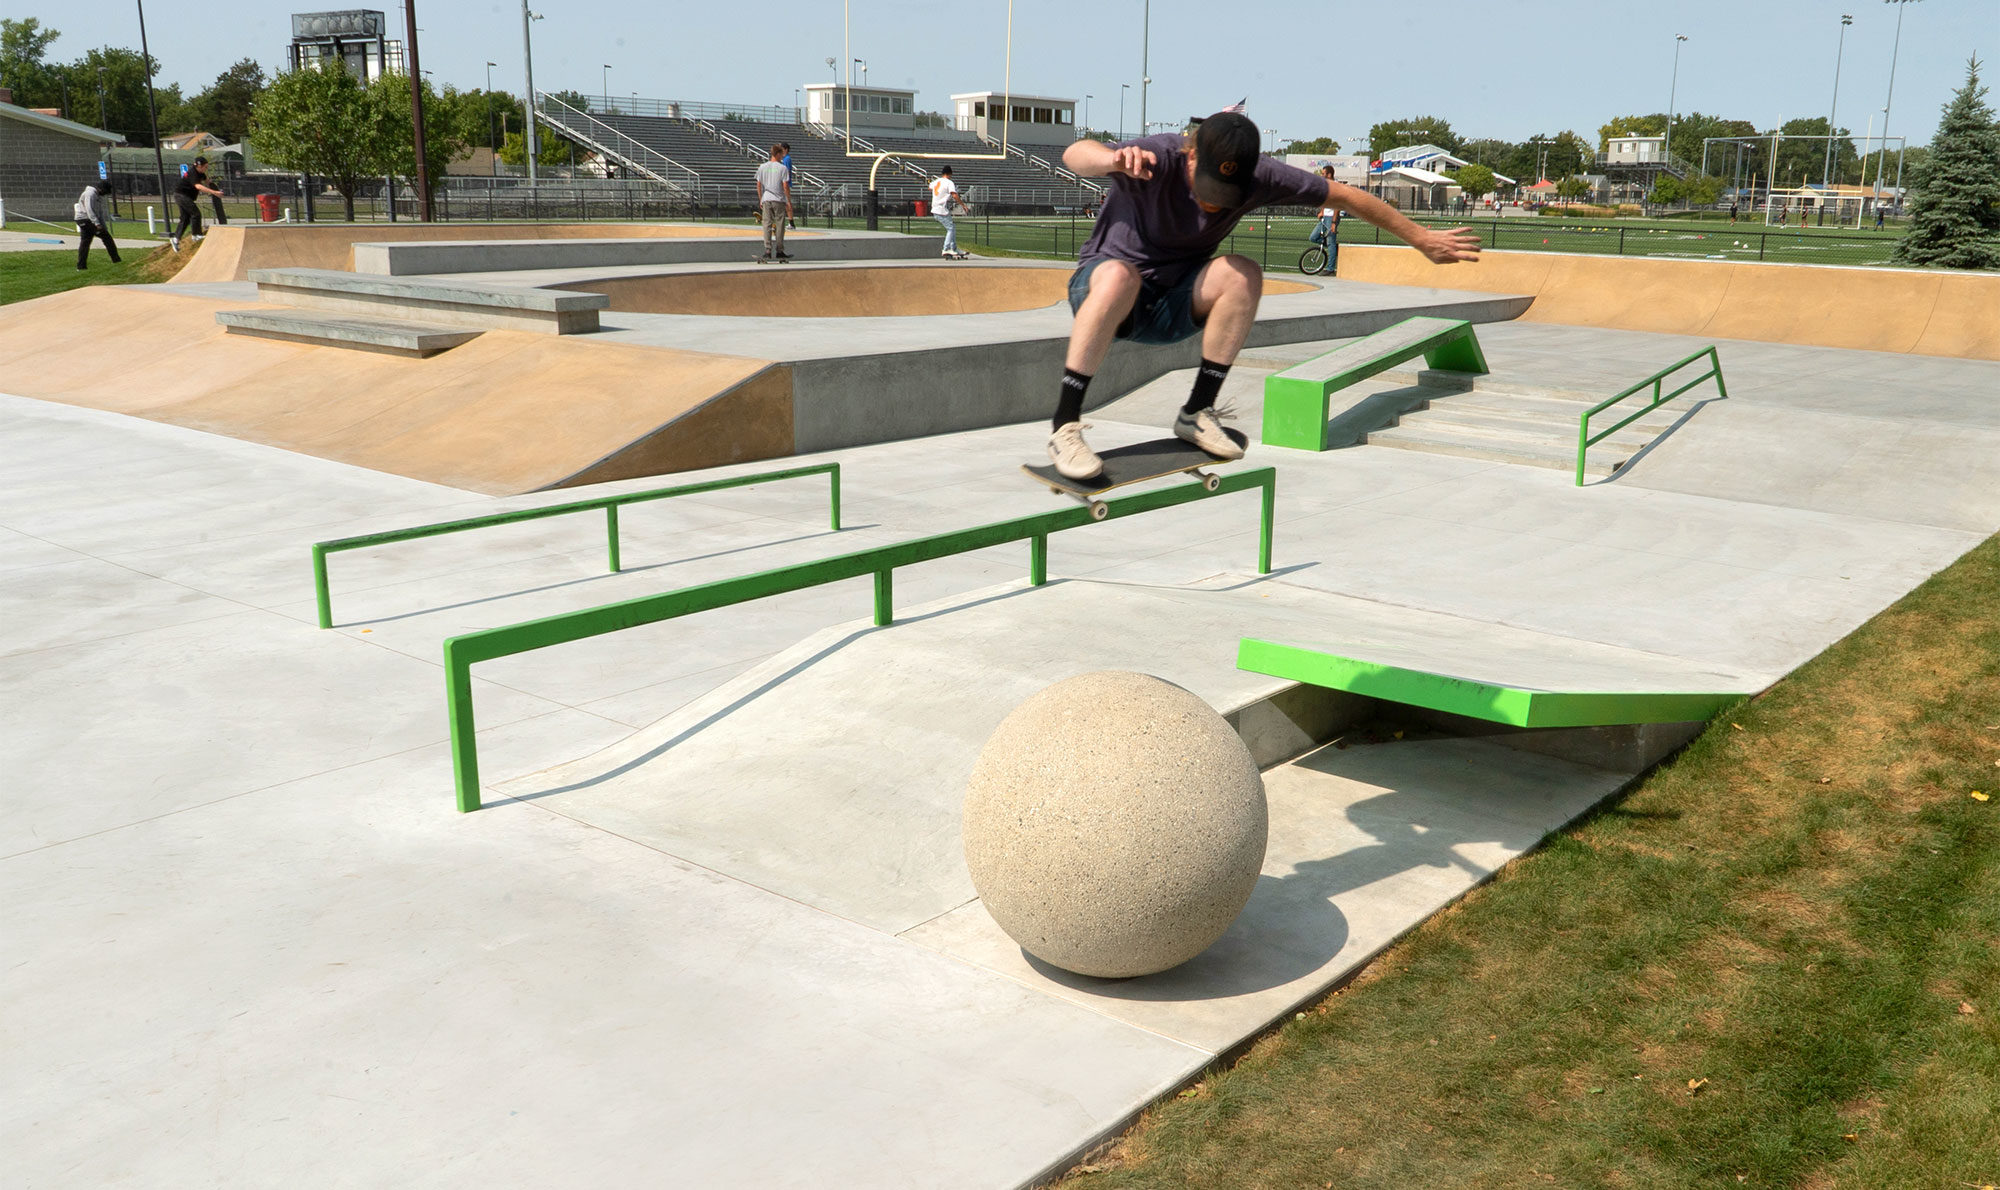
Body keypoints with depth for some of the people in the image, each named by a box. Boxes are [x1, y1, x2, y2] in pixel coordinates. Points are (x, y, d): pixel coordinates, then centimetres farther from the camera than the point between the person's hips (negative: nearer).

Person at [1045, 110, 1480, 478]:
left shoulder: (1258, 178, -11)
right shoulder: (1161, 158, -24)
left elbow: (1345, 196, 0)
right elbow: (1075, 154, -42)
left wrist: (1421, 239, 6)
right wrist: (1116, 159, -65)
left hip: (1170, 308, 4)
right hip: (1100, 291, -4)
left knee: (1242, 274, -24)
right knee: (1120, 275, -40)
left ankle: (1197, 413, -14)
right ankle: (1064, 426, -36)